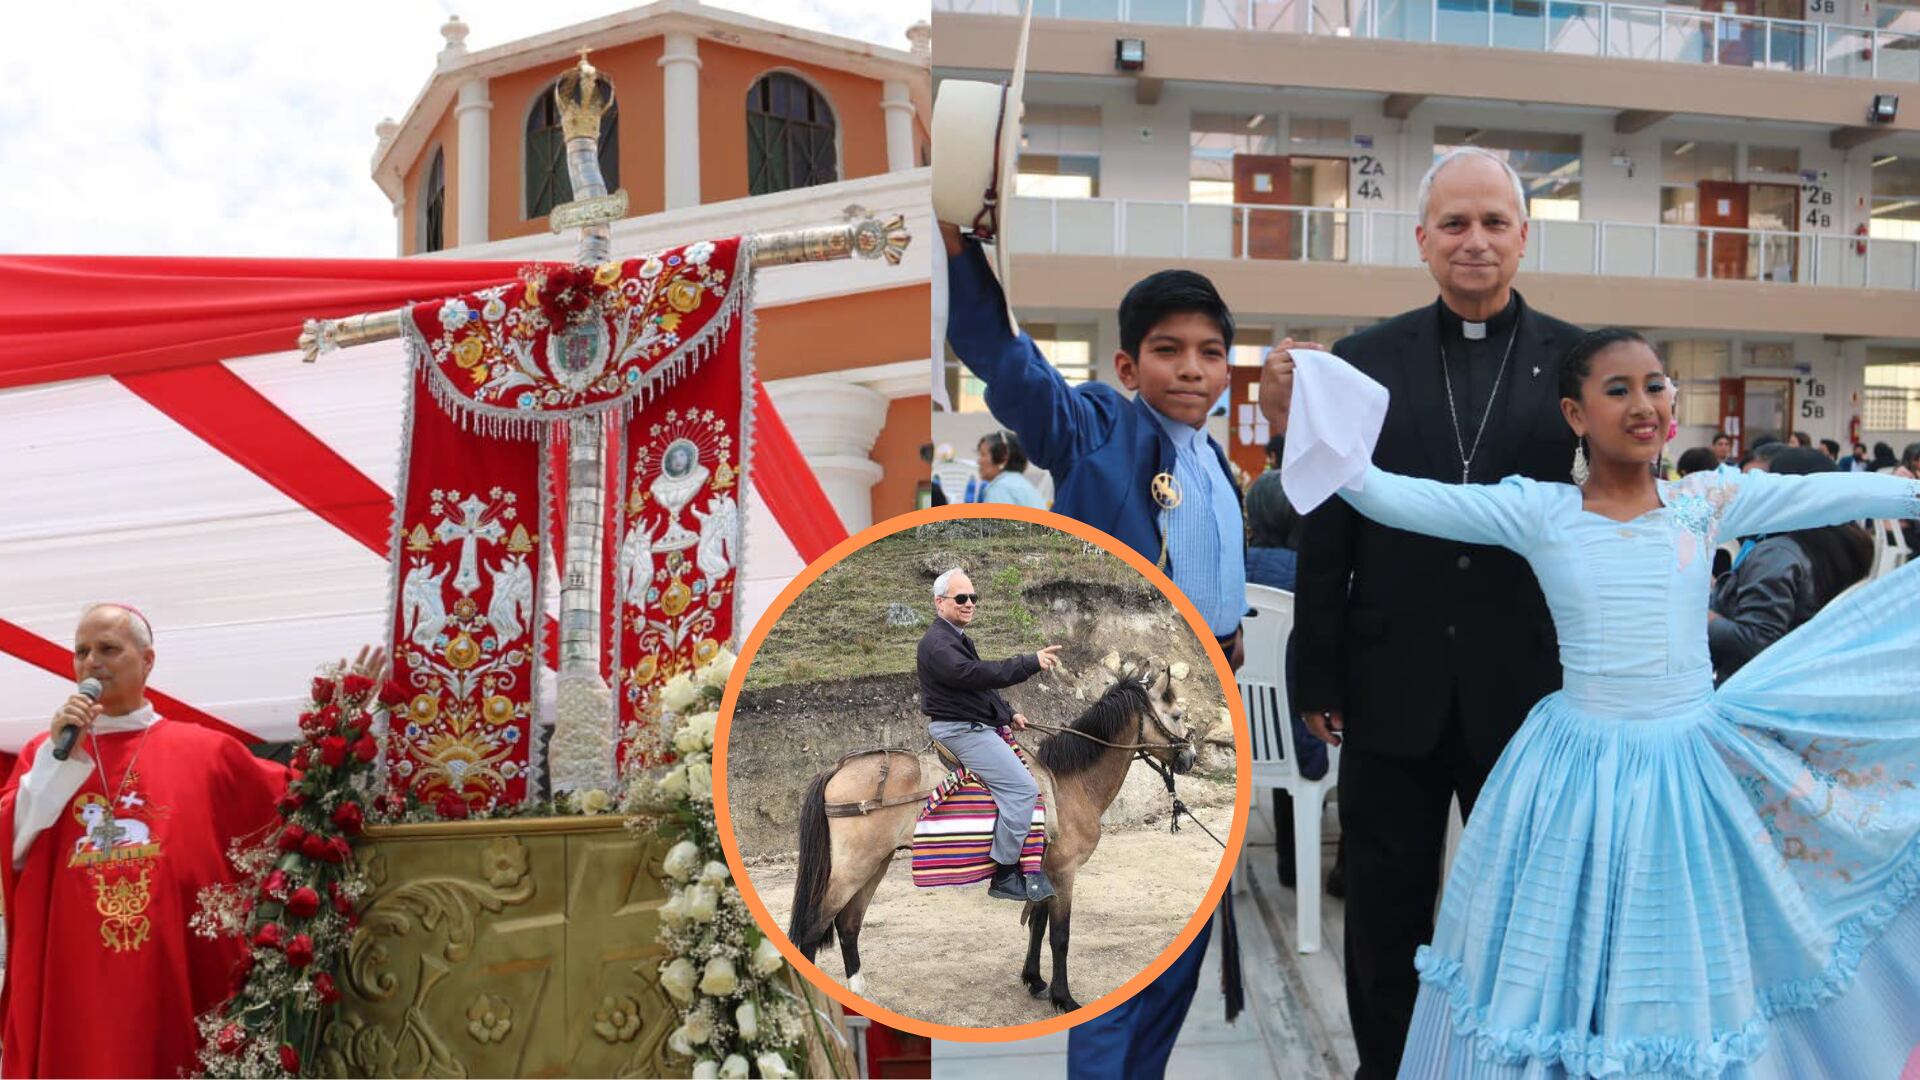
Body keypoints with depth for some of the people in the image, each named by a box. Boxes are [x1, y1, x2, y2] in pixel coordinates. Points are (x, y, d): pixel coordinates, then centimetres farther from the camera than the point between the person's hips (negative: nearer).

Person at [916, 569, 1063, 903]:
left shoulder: (958, 639, 19)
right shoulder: (937, 643, -17)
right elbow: (978, 674, -30)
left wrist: (1009, 714, 16)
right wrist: (1032, 663, -32)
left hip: (977, 727, 11)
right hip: (960, 731, -11)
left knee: (1028, 779, 14)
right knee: (1022, 788, -17)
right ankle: (1005, 877, -14)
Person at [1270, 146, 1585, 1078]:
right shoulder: (1366, 359, 2)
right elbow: (1328, 532, 1)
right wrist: (1319, 677, -1)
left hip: (1529, 688, 0)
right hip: (1395, 688, 1)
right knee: (1386, 914, 14)